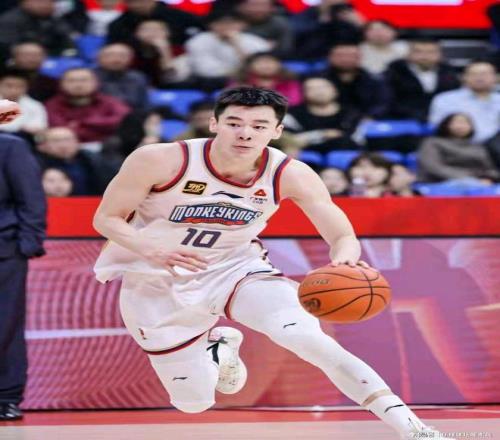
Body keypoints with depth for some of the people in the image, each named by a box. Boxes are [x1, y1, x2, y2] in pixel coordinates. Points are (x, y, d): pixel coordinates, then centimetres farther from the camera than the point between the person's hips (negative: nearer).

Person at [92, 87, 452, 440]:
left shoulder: (290, 176, -19)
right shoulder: (159, 161, -26)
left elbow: (343, 236, -15)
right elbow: (106, 218, -16)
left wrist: (346, 258, -41)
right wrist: (152, 250, -37)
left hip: (236, 268, 0)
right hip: (156, 283, 0)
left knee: (306, 336, -28)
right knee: (193, 403, 8)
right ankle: (217, 346, 44)